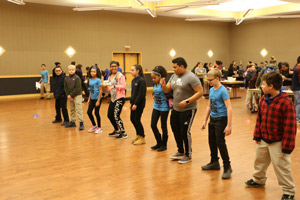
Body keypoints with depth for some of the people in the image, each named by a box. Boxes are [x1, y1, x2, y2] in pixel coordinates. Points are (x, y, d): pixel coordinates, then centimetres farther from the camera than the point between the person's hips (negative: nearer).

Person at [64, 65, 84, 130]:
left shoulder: (77, 78, -8)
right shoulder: (66, 78, 10)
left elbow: (77, 88, -14)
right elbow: (65, 88, 10)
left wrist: (71, 95, -14)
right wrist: (68, 95, -5)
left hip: (77, 95, -6)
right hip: (70, 97, 6)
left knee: (78, 110, -9)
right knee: (72, 110, 13)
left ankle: (81, 123, -8)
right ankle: (72, 122, 23)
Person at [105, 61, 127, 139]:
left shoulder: (120, 75, -9)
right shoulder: (110, 77, 15)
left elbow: (124, 86, -17)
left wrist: (114, 86, -25)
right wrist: (106, 86, 0)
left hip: (120, 98, -9)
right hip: (113, 98, 9)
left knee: (116, 115, -11)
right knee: (110, 115, 14)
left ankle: (123, 133, 2)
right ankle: (116, 130, 34)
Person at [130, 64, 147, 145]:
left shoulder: (141, 80, -15)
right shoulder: (133, 80, 11)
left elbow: (141, 94, -19)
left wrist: (136, 104, -20)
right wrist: (131, 102, 11)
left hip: (139, 104, -8)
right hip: (134, 103, 9)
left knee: (137, 120, -4)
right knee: (132, 119, 12)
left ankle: (142, 138, 10)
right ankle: (138, 135, 29)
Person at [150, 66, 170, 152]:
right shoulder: (155, 84, 5)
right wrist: (154, 96, 4)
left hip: (164, 108, -7)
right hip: (156, 107, 7)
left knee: (163, 126, 5)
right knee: (153, 125, 7)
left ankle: (164, 144, 21)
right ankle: (159, 143, 24)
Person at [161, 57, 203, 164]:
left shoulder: (191, 77, -15)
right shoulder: (174, 76, 8)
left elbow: (200, 92, -19)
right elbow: (167, 90, 10)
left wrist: (187, 101, -26)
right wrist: (163, 85, -13)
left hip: (188, 110, -8)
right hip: (175, 109, 8)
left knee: (185, 132, -2)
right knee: (176, 131, 15)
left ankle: (188, 155, 18)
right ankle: (180, 152, 35)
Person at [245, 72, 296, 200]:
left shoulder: (286, 103, -23)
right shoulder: (264, 99, -1)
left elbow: (290, 127, -20)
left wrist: (287, 146, -17)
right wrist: (257, 135, 7)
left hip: (277, 142, -7)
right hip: (263, 140, 7)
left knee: (281, 166, 3)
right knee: (259, 161, 23)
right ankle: (258, 180, 47)